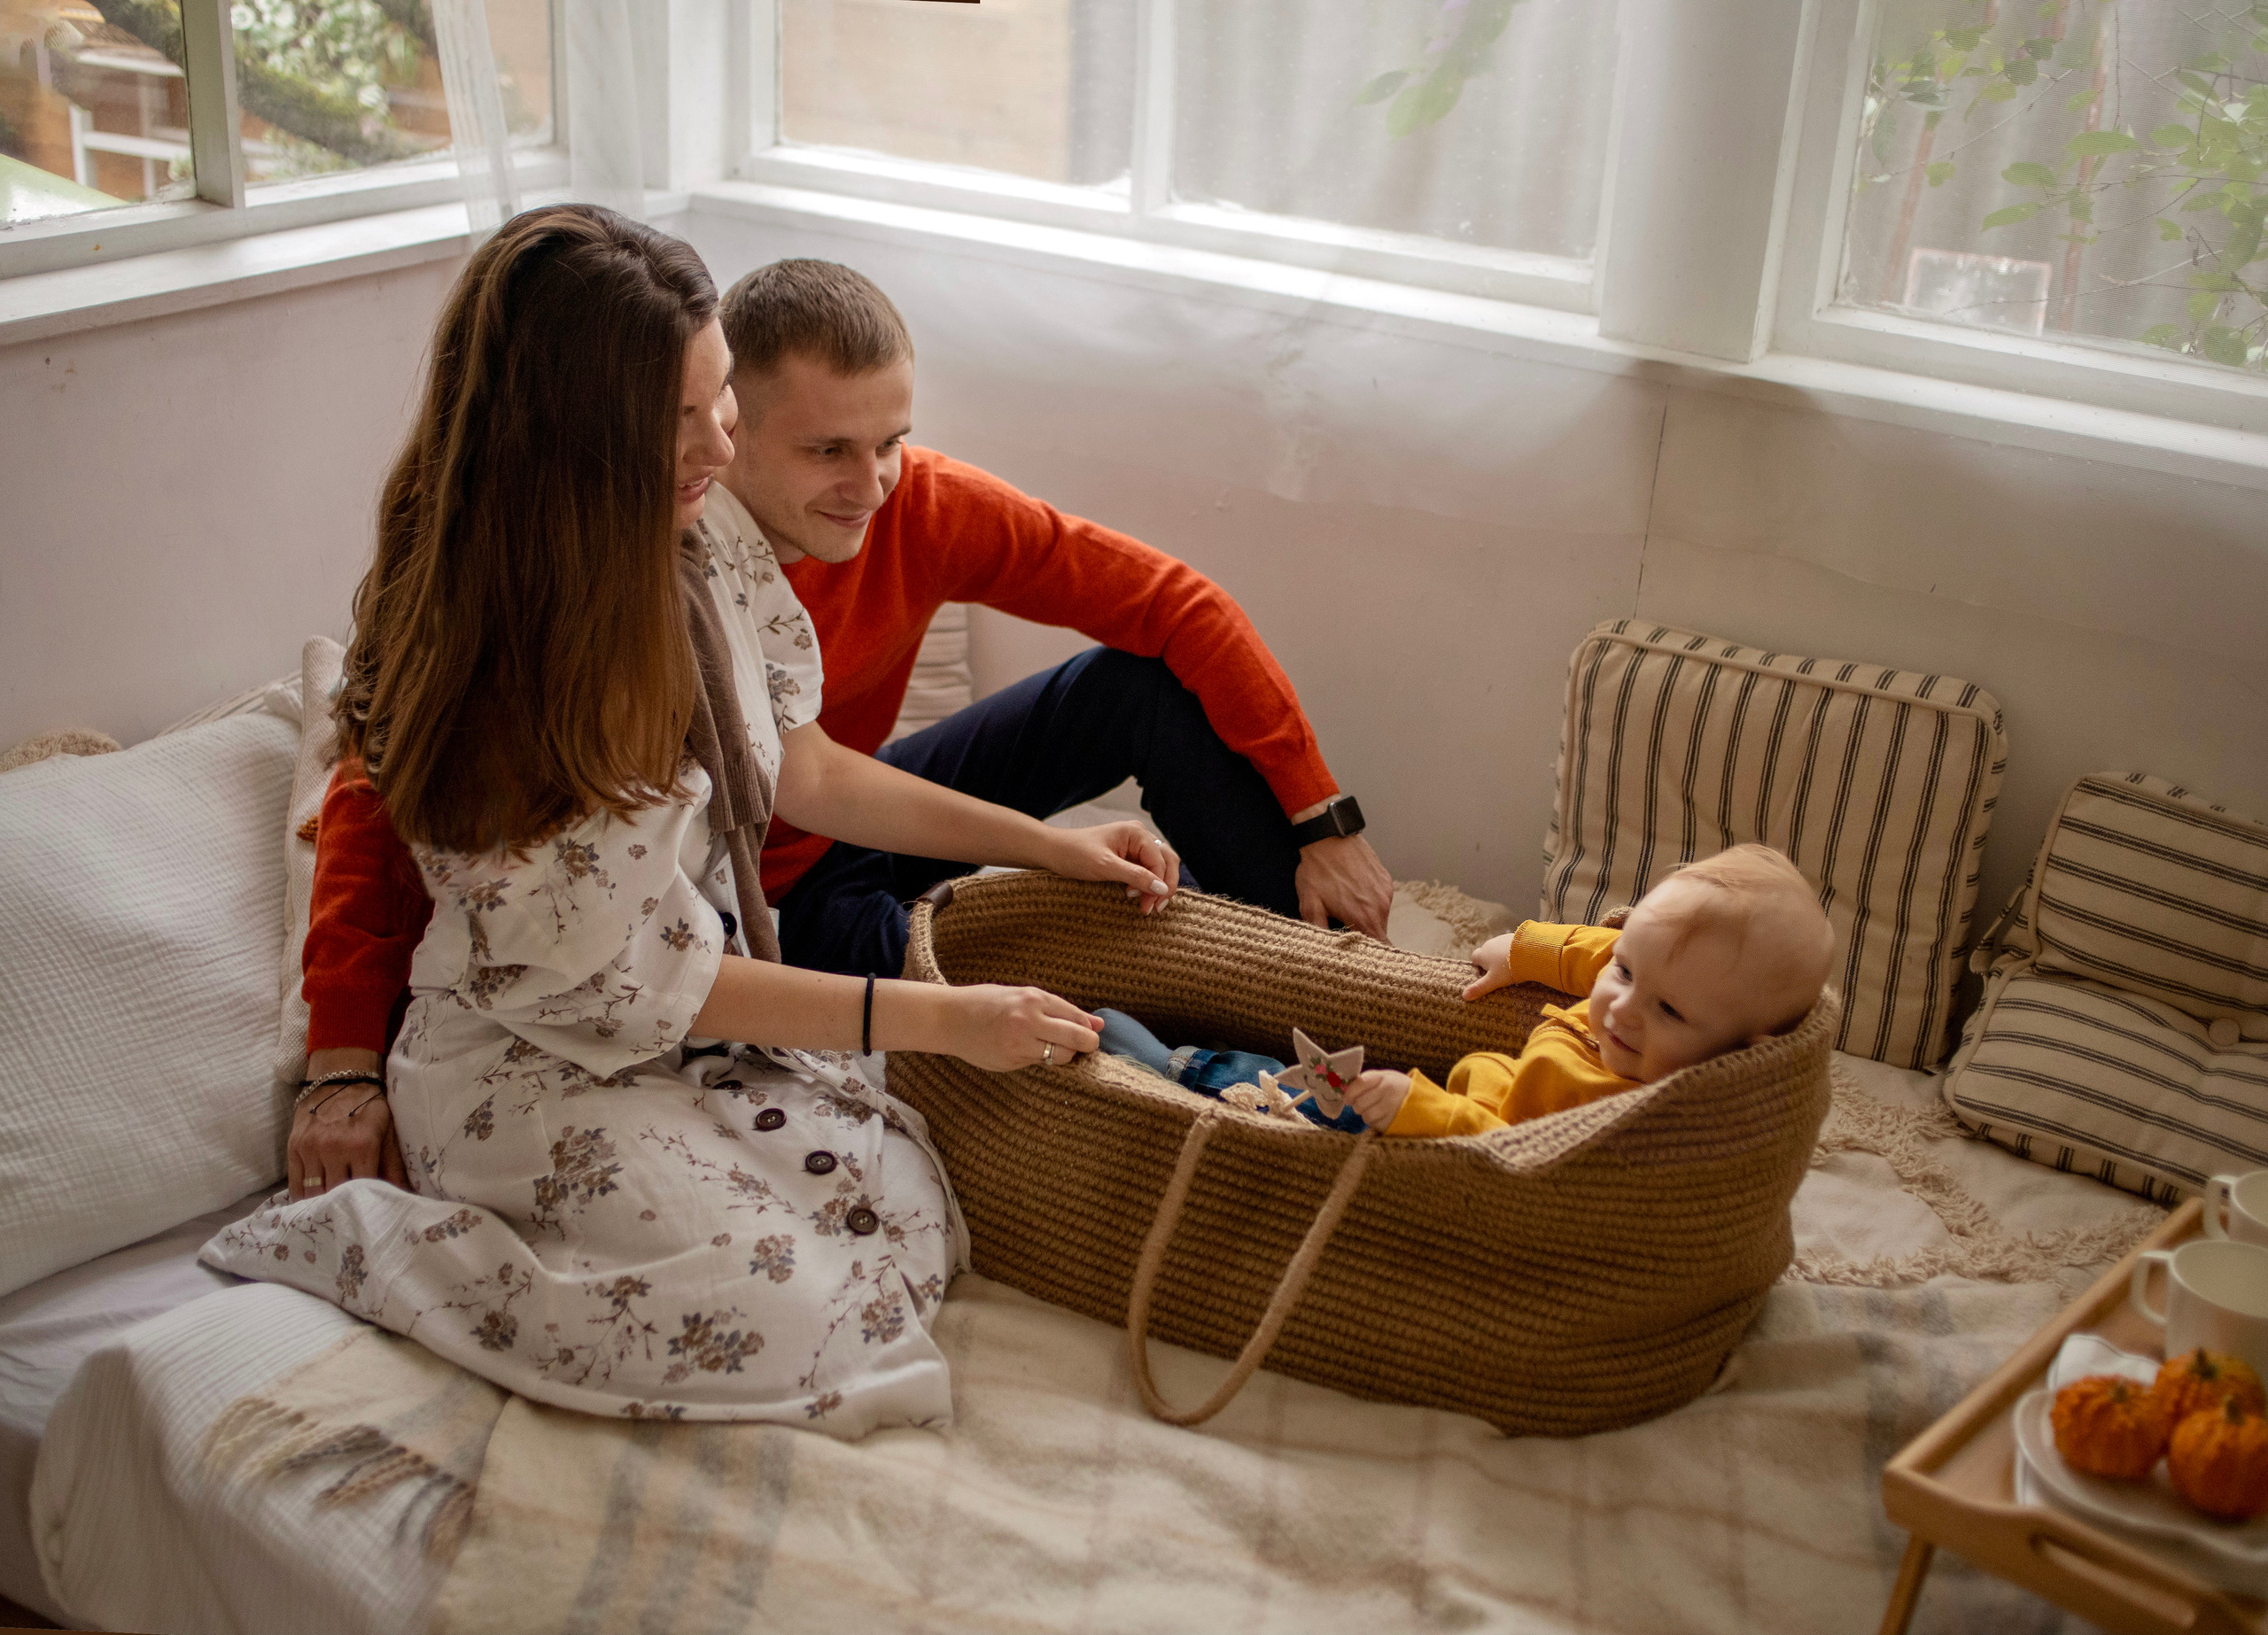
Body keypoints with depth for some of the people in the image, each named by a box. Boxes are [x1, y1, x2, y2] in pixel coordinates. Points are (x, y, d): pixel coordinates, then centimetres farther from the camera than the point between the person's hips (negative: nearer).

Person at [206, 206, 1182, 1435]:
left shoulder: (704, 535, -5)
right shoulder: (480, 656, -26)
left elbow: (799, 770, 9)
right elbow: (614, 985, -21)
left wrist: (1048, 845, 4)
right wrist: (934, 1021, -21)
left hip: (715, 1018, 7)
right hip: (535, 1068, -7)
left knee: (917, 1223, -10)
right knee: (775, 1313, -23)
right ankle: (354, 1239, -2)